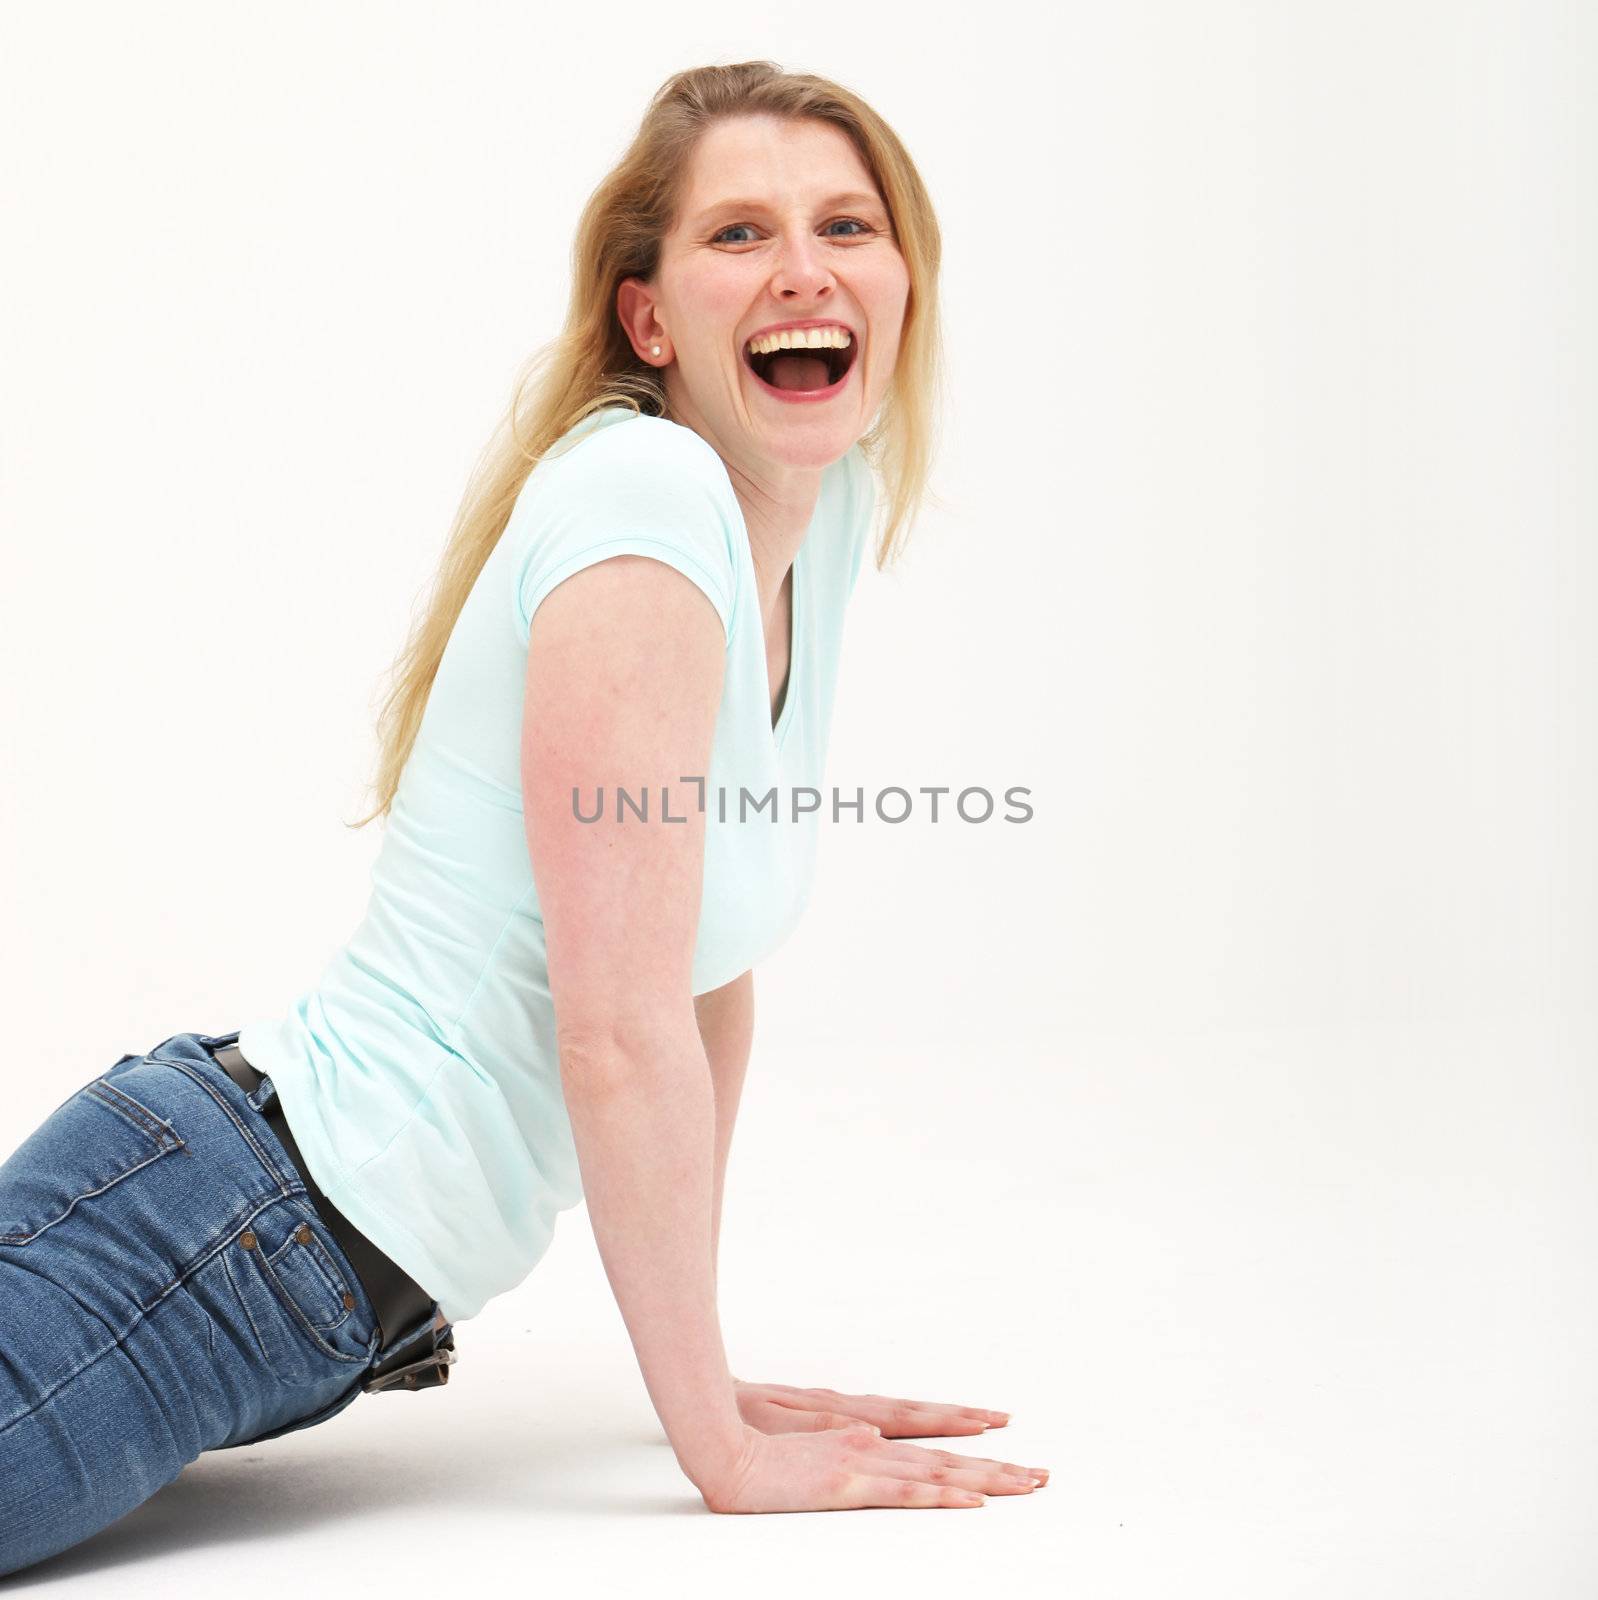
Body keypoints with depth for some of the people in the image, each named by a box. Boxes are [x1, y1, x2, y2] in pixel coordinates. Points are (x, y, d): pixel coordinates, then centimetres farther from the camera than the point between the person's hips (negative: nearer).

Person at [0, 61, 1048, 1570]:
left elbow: (714, 976, 15)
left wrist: (700, 1368, 15)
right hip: (232, 1212, -9)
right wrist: (720, 1444, -11)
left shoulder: (827, 509, 10)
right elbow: (621, 1033, -19)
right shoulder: (646, 491, -17)